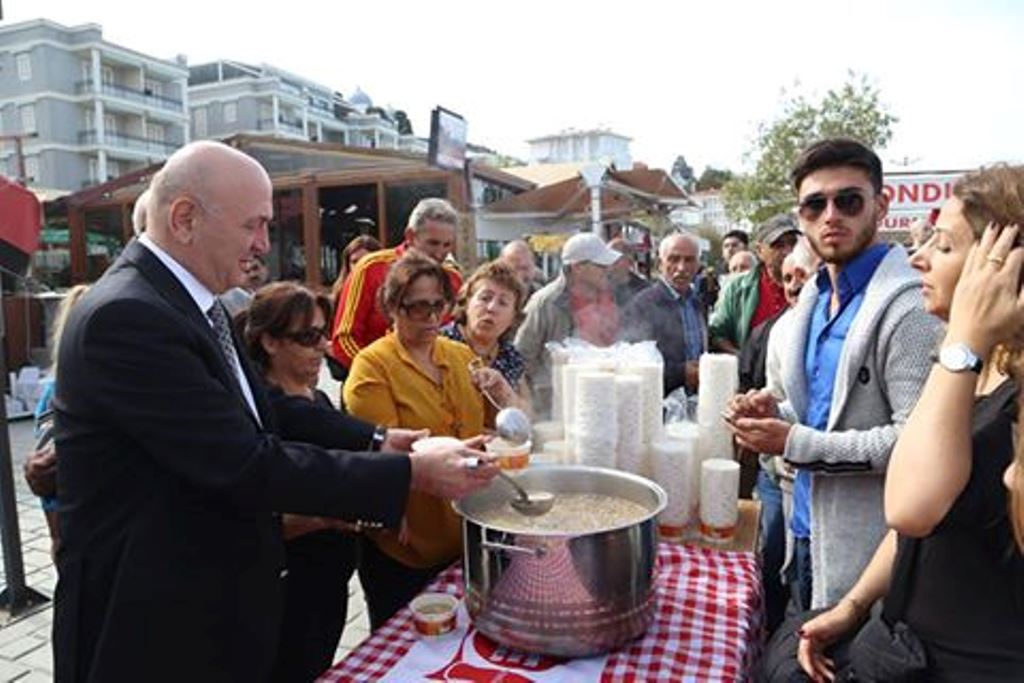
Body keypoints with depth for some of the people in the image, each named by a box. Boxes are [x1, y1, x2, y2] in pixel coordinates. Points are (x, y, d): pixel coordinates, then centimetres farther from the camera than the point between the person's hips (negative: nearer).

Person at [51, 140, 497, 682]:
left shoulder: (188, 300, 3)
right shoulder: (125, 317, -26)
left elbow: (261, 410, 6)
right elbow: (248, 467, -28)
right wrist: (412, 473, -24)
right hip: (155, 629, -8)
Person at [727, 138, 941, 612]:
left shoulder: (907, 306, -19)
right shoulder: (814, 294, 7)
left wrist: (797, 443, -21)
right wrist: (776, 414, -2)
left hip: (862, 548, -8)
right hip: (808, 524, 8)